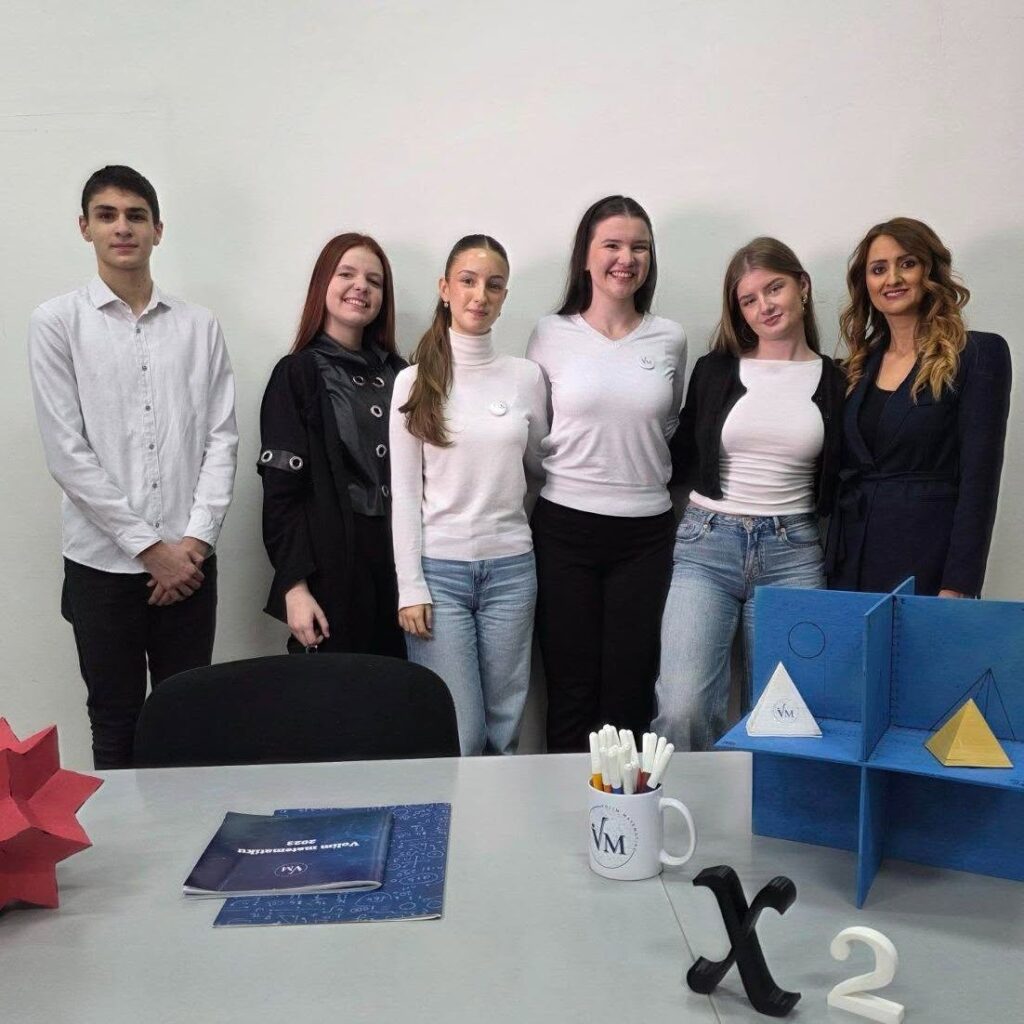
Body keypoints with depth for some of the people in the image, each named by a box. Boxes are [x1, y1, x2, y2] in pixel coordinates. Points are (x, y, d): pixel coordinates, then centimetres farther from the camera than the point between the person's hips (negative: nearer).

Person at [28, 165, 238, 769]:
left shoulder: (200, 326, 7)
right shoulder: (58, 323, 0)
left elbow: (222, 439, 3)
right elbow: (66, 451, -6)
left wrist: (196, 538, -8)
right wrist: (148, 546, -10)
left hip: (188, 561, 2)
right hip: (102, 562, -1)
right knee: (116, 725, 10)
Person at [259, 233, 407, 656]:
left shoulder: (396, 372, 9)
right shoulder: (297, 374, -3)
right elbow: (282, 492, -8)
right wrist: (295, 585, -15)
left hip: (395, 562, 4)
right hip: (331, 566, -4)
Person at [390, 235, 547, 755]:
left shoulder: (526, 376, 4)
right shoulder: (415, 380, 0)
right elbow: (404, 492, -2)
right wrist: (410, 586, -7)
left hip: (511, 566, 2)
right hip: (439, 568, -2)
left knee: (504, 730, 10)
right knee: (457, 735, 0)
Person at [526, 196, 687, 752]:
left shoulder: (669, 339, 5)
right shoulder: (551, 335, 0)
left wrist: (645, 473, 10)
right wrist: (567, 478, 4)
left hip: (646, 531, 2)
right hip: (566, 525, -1)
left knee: (630, 690, 7)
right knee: (570, 686, 6)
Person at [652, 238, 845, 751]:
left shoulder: (835, 382, 7)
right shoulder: (714, 370, 7)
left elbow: (835, 485, 11)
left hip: (793, 554, 1)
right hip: (706, 544, 0)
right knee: (682, 707, -13)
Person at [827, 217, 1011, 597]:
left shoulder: (980, 353, -4)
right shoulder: (860, 364, 11)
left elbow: (979, 479, -10)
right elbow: (844, 471, 12)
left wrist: (958, 587, -16)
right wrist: (828, 563, 7)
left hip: (926, 565, -4)